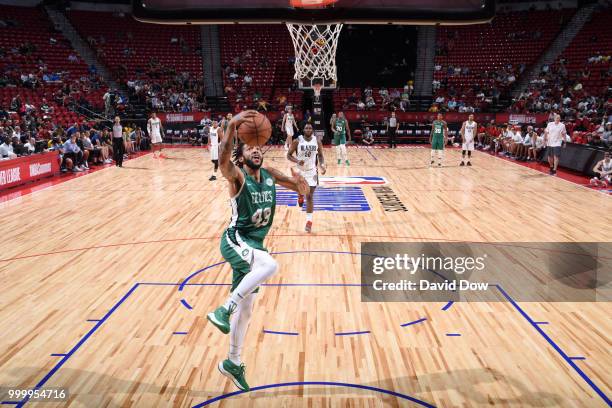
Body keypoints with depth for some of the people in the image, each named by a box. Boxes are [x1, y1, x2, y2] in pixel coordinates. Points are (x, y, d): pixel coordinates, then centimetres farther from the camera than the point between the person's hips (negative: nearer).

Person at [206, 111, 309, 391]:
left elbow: (300, 188, 15)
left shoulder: (269, 175, 7)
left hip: (254, 244, 7)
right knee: (270, 265, -38)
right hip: (235, 240, -7)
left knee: (246, 308, 14)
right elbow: (223, 159, -34)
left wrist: (298, 181, -9)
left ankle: (232, 363, 32)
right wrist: (233, 125, -47)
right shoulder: (237, 176, -11)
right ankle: (223, 310, -22)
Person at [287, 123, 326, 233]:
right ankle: (300, 195, 51)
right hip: (300, 171, 0)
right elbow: (289, 155, -6)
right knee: (300, 191, 10)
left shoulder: (317, 141, -5)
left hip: (312, 172, 0)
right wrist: (297, 161, -25)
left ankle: (309, 221, 4)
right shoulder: (297, 141, -11)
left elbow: (320, 155, 7)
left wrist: (322, 165, -13)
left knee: (310, 197, -2)